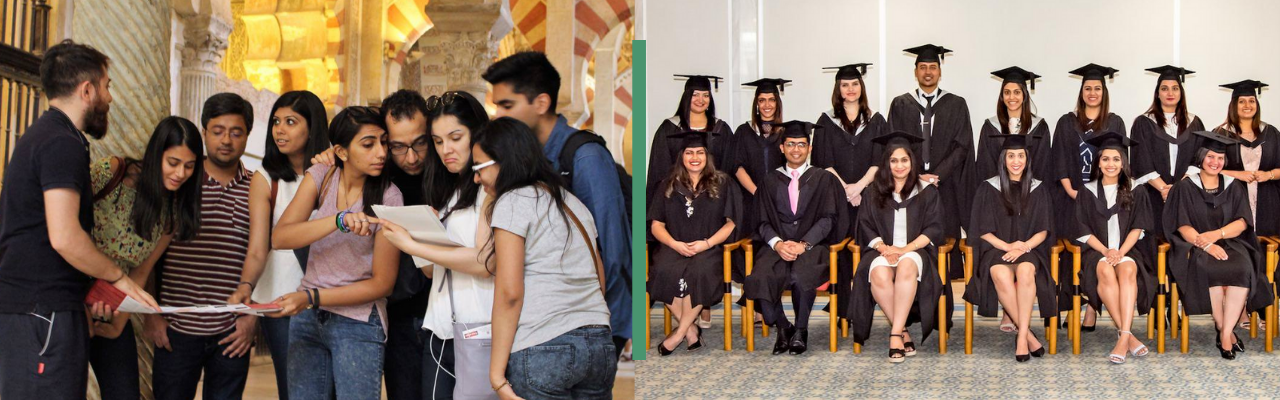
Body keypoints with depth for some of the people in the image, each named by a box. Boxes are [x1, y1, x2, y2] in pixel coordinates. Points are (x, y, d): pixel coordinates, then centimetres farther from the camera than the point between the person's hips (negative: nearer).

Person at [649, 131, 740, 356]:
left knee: (699, 271, -36)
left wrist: (707, 243, -12)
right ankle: (691, 330, -21)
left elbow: (732, 222, 4)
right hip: (675, 247, 2)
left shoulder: (722, 184, 10)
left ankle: (679, 334, -22)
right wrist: (674, 244, -9)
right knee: (664, 271, -33)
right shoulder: (668, 186, 16)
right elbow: (656, 224, 11)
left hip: (709, 248, -2)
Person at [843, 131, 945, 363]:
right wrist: (883, 248, -12)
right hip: (882, 250, 1)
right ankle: (903, 333, -25)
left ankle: (895, 335, -38)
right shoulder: (873, 193, 16)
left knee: (906, 266, -38)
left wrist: (906, 249, -12)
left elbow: (933, 229, 4)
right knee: (879, 273, -36)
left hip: (915, 250, -1)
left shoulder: (926, 191, 13)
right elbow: (866, 228, 9)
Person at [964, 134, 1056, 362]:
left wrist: (1024, 247, -11)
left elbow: (1043, 231, 9)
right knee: (1001, 275, -37)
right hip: (995, 249, -1)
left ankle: (1021, 337, -37)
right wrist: (1006, 246, -13)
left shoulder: (1038, 190, 12)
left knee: (1025, 270, -37)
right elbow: (983, 231, 4)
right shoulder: (988, 189, 7)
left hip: (1028, 251, 1)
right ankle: (1028, 334, -28)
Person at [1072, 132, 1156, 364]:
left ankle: (1123, 337, -46)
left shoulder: (1134, 193, 13)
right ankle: (1128, 336, -39)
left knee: (1127, 270, -35)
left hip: (1128, 250, 0)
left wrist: (1121, 251, -15)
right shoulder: (1087, 193, 12)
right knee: (1105, 271, -35)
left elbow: (1138, 228, 3)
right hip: (1097, 251, 0)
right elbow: (1083, 231, 4)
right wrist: (1105, 251, -14)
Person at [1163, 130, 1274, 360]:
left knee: (1243, 269, -32)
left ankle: (1225, 333, -29)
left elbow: (1242, 222, 3)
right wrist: (1206, 245, -21)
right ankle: (1224, 330, -23)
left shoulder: (1234, 187, 14)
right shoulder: (1185, 188, 7)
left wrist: (1216, 234, -16)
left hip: (1230, 244, 2)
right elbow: (1183, 227, -3)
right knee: (1209, 269, -36)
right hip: (1196, 247, -2)